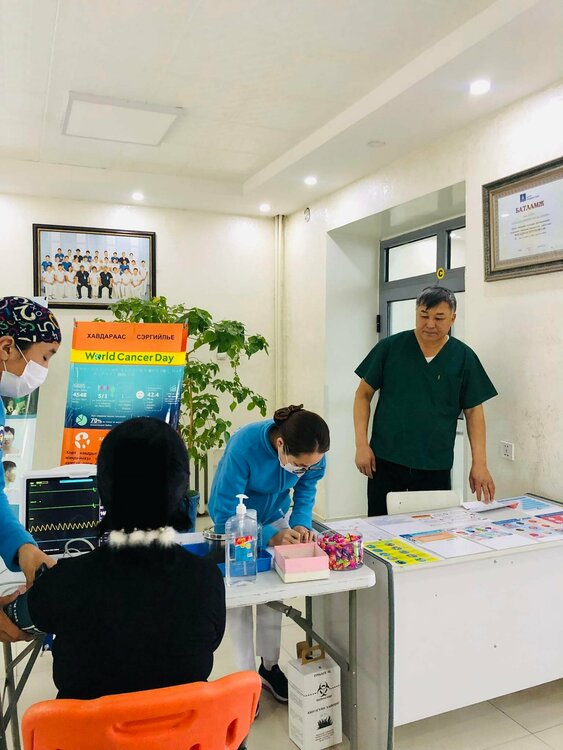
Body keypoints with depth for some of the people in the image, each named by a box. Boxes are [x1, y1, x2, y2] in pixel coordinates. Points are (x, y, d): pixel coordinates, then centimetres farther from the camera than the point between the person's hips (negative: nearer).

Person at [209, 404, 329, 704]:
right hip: (234, 520, -3)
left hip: (276, 516, 4)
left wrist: (301, 523, -24)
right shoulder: (243, 447, -41)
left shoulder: (311, 454, -28)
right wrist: (270, 537, -42)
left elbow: (306, 489, -7)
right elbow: (225, 516, -33)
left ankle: (270, 666, 28)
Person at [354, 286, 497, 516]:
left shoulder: (464, 357, 1)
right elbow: (364, 394, 3)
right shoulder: (389, 347, -1)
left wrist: (480, 463, -3)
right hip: (385, 461, 0)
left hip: (436, 467, 1)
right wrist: (361, 444, -5)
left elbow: (473, 411, 4)